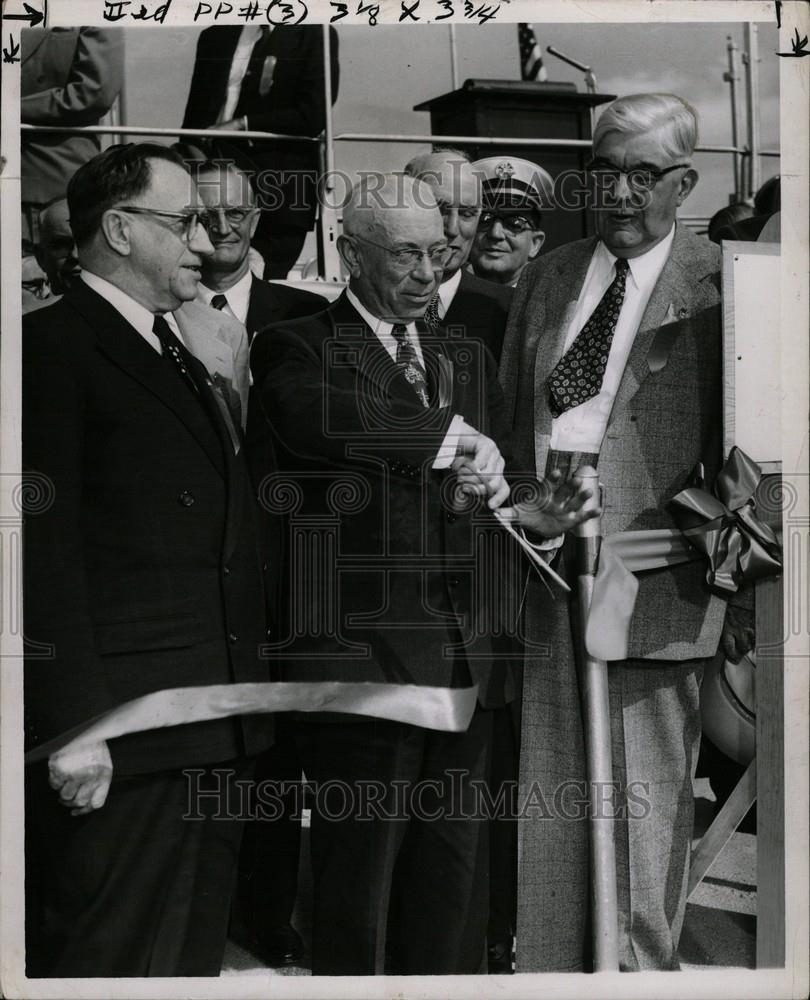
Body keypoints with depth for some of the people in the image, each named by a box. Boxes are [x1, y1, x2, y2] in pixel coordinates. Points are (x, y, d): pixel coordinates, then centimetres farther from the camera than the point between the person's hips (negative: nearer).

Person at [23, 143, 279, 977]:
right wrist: (72, 728, -20)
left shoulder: (180, 360, 21)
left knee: (194, 960, 15)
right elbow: (44, 550, -15)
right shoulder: (51, 345, -6)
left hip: (213, 729, 8)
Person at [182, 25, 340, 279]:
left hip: (279, 190, -3)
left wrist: (241, 125, -10)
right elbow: (194, 116, 18)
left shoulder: (314, 34, 2)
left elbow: (313, 116, -8)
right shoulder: (214, 36, 16)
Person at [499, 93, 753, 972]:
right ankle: (544, 965, 28)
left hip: (651, 584, -5)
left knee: (643, 802, 5)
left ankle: (638, 965, 23)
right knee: (545, 799, 13)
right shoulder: (547, 275, 13)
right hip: (545, 571, 5)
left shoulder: (720, 287, -3)